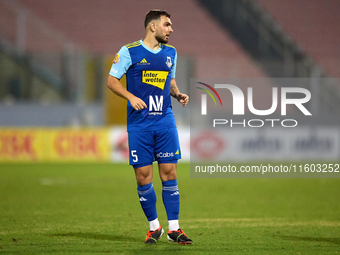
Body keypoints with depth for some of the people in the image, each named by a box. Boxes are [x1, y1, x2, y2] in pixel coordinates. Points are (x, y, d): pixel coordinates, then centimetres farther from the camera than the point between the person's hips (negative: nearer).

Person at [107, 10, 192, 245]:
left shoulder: (171, 53, 11)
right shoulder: (129, 51, -3)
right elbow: (112, 80, -1)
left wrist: (178, 94, 4)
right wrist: (131, 97, -16)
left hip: (165, 121, 3)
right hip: (139, 124, -3)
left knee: (169, 173, -1)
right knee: (143, 176, -1)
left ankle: (174, 228, 5)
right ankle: (154, 227, 13)